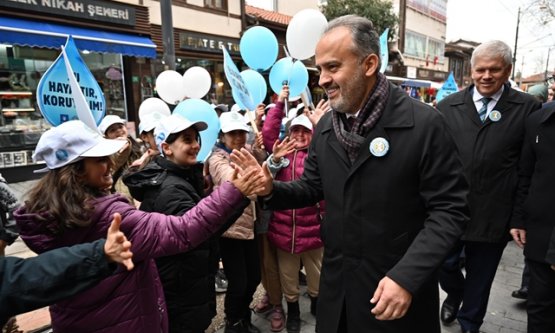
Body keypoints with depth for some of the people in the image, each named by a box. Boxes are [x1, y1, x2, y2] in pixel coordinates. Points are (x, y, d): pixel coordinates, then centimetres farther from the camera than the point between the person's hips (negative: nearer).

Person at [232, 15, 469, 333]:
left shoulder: (424, 124, -16)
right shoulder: (325, 126, 1)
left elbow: (449, 208, -14)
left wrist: (407, 276, -23)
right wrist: (271, 189, -11)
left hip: (400, 285, -4)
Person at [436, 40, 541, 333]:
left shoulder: (527, 108, -4)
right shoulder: (448, 106, 0)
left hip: (493, 216, 0)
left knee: (480, 280, 17)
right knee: (444, 265, 13)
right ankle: (455, 294, 47)